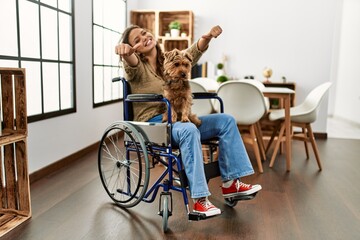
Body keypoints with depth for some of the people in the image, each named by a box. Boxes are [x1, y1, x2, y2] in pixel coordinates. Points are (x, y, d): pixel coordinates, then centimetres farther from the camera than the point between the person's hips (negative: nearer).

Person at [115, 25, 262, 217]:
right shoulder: (137, 67, -2)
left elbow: (193, 53, -5)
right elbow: (132, 64, -27)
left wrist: (206, 38, -27)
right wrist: (126, 52, -53)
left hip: (178, 119, 7)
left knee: (226, 121, -5)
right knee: (189, 130, -37)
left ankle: (230, 183, -5)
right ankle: (200, 200, -34)